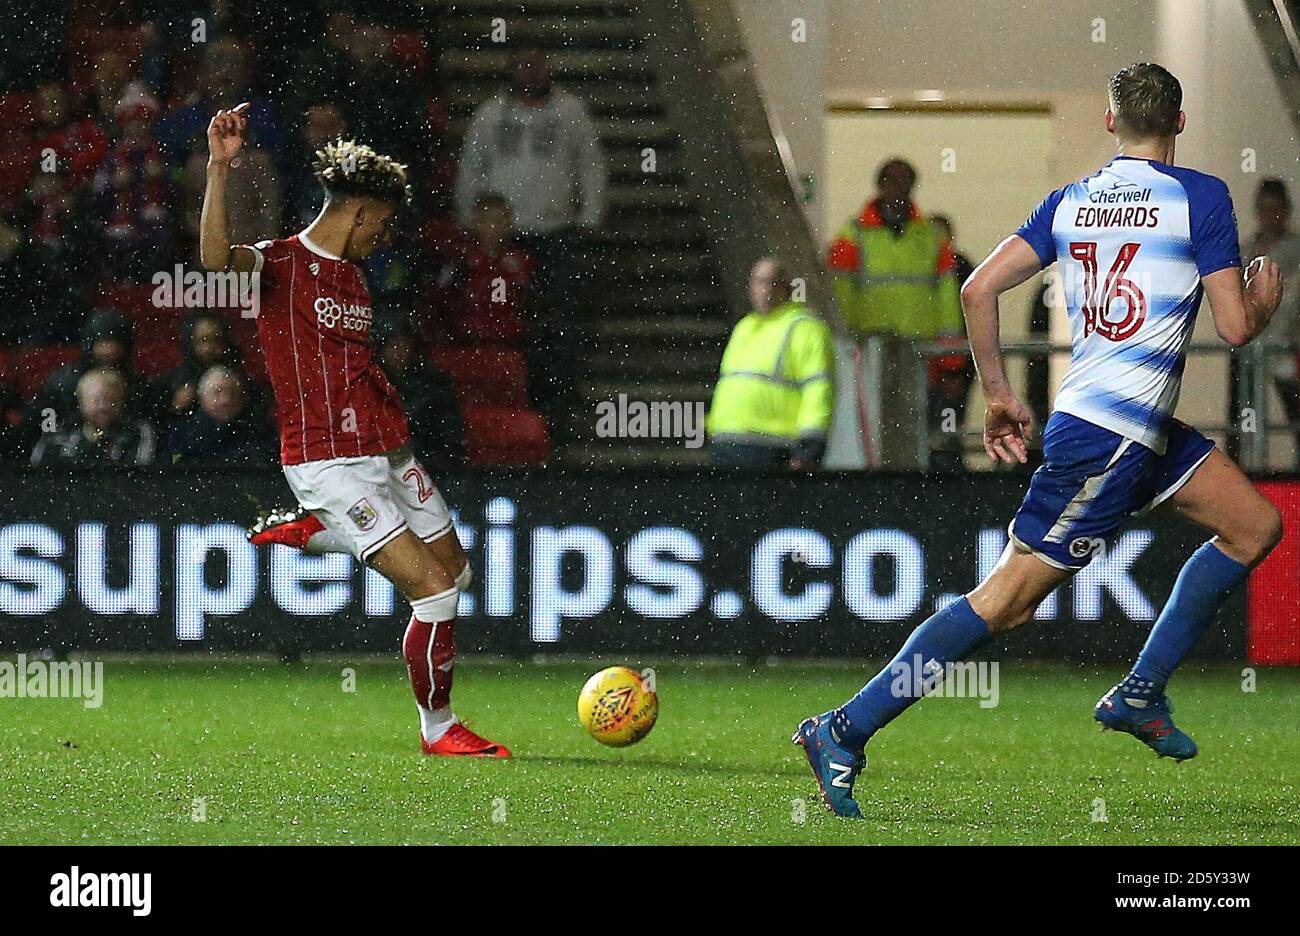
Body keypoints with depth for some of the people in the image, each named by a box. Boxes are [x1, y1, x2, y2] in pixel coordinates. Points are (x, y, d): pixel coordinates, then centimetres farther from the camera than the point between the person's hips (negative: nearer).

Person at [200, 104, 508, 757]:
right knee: (434, 591, -13)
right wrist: (219, 169, -41)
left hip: (386, 454, 9)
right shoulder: (279, 264, -8)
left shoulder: (353, 274, 18)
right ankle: (437, 727, 5)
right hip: (327, 464, -9)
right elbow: (216, 257, -31)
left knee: (456, 571, 18)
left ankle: (307, 533, 28)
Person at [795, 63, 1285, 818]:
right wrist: (1264, 302, 12)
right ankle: (844, 732, -6)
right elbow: (1234, 327, -11)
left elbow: (979, 289, 3)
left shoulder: (1071, 200, 8)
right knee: (1006, 601, -4)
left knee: (1257, 525, 18)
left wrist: (998, 393, 13)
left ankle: (1140, 695, 16)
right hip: (1109, 438, -8)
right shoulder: (1201, 198, -9)